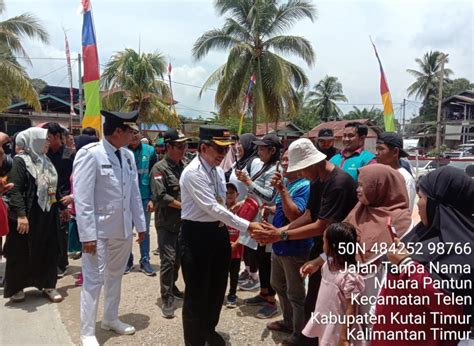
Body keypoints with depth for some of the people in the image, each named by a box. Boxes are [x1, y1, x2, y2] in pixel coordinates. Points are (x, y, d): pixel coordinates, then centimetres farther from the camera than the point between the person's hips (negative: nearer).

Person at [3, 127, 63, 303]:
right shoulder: (20, 161, -10)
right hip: (26, 217, -6)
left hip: (47, 216, 6)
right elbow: (14, 190, -19)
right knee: (21, 253, 6)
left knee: (48, 251, 11)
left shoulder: (46, 161, 11)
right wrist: (21, 214, -27)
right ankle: (15, 287, 23)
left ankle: (48, 285, 23)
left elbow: (54, 187, 17)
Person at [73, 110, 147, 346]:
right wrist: (87, 235, -19)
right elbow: (82, 199, -17)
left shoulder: (128, 156, 4)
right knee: (93, 280, 4)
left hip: (123, 229, 6)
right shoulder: (90, 154, -15)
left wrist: (140, 224, 11)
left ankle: (111, 319, 37)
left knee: (115, 276, 19)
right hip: (99, 230, -6)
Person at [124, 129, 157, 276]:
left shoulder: (149, 151, -2)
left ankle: (145, 261, 22)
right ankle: (128, 260, 26)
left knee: (145, 231, 10)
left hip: (144, 198, 1)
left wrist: (153, 198, -4)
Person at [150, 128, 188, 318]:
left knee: (178, 258, 16)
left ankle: (172, 287, 36)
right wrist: (182, 205, -15)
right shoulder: (159, 168, -10)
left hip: (183, 222, 6)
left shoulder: (184, 167, 8)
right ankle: (167, 299, 7)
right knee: (168, 260, -4)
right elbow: (160, 196, -18)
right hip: (166, 223, -6)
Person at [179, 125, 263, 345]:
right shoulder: (193, 172, -20)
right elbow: (212, 207, -27)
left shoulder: (217, 169, 7)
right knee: (197, 291, 7)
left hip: (218, 232, 8)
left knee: (217, 287, 21)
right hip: (196, 234, -8)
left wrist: (226, 228, 12)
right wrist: (246, 226, -28)